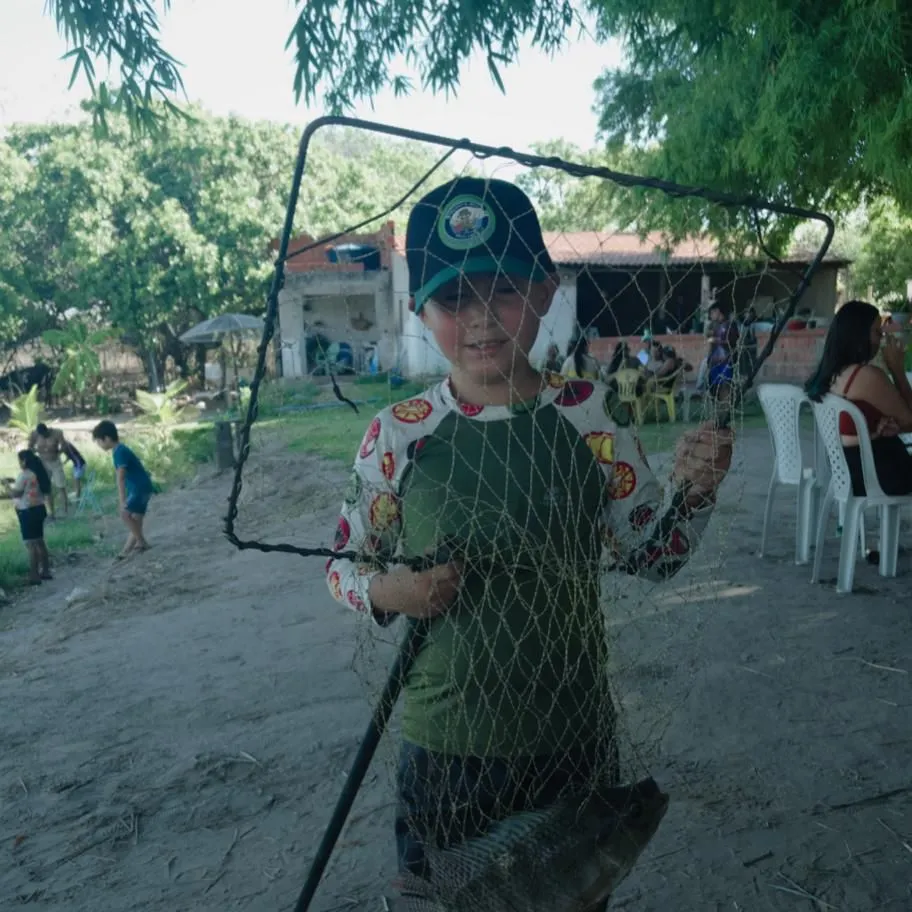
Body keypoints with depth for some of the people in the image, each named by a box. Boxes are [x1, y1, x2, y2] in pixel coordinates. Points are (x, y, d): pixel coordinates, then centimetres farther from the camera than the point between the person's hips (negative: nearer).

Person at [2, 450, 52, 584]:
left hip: (28, 512, -9)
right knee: (39, 542, 16)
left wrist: (6, 483, 1)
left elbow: (14, 493, -15)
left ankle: (34, 577, -2)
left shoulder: (24, 474, -17)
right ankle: (45, 571, 22)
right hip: (38, 509, 9)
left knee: (31, 544, -5)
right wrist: (15, 482, 18)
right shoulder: (38, 473, 10)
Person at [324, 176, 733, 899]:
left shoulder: (592, 413, -9)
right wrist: (387, 590, -20)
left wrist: (694, 490, -18)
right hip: (449, 749, -1)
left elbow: (651, 554, 0)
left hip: (577, 737, 2)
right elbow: (345, 563, 0)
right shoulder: (397, 435, -12)